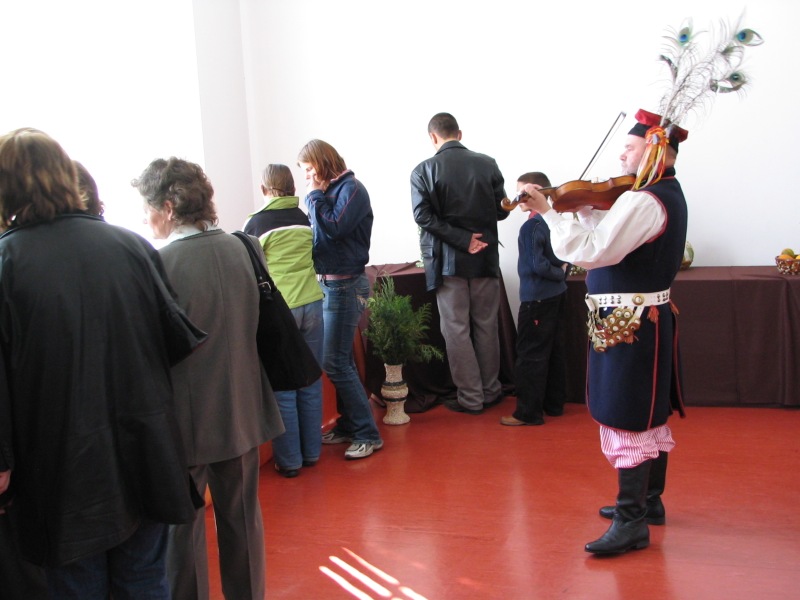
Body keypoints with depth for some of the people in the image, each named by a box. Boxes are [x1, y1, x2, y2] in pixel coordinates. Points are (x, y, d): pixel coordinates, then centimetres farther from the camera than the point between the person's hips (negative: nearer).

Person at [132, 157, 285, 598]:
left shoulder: (161, 262, -19)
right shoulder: (239, 248, -1)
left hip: (187, 419, -6)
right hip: (242, 411, 6)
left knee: (181, 528, 10)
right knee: (242, 516, 19)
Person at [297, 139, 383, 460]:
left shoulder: (351, 188, -12)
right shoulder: (329, 190, 11)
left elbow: (333, 229, -23)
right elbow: (320, 233, 13)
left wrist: (315, 196, -12)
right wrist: (316, 195, 4)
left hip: (344, 285, -9)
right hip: (329, 283, 9)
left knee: (334, 362, -9)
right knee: (341, 360, 14)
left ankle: (367, 434, -2)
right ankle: (348, 425, 25)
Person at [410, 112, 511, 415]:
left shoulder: (424, 170, -7)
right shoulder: (487, 164, -1)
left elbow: (424, 216, -16)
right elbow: (502, 210, 1)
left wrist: (464, 240, -14)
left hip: (448, 260, -2)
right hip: (486, 257, 3)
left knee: (457, 330, 5)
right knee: (486, 325, 14)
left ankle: (470, 397, 10)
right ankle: (491, 391, 24)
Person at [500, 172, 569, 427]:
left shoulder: (530, 227, -17)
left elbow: (538, 265, -22)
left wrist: (558, 275, -8)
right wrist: (563, 273, 2)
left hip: (537, 299, -9)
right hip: (558, 295, 9)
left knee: (531, 356, -2)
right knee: (555, 352, 15)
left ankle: (529, 412, 3)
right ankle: (555, 404, 25)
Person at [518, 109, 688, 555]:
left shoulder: (644, 201, -21)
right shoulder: (669, 195, 12)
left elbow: (591, 251, -28)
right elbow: (612, 234, 14)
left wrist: (549, 212, -21)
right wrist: (582, 208, 4)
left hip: (629, 324, -11)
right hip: (652, 318, 11)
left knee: (626, 421, -5)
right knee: (650, 414, 18)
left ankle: (632, 523, 1)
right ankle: (649, 501, 33)